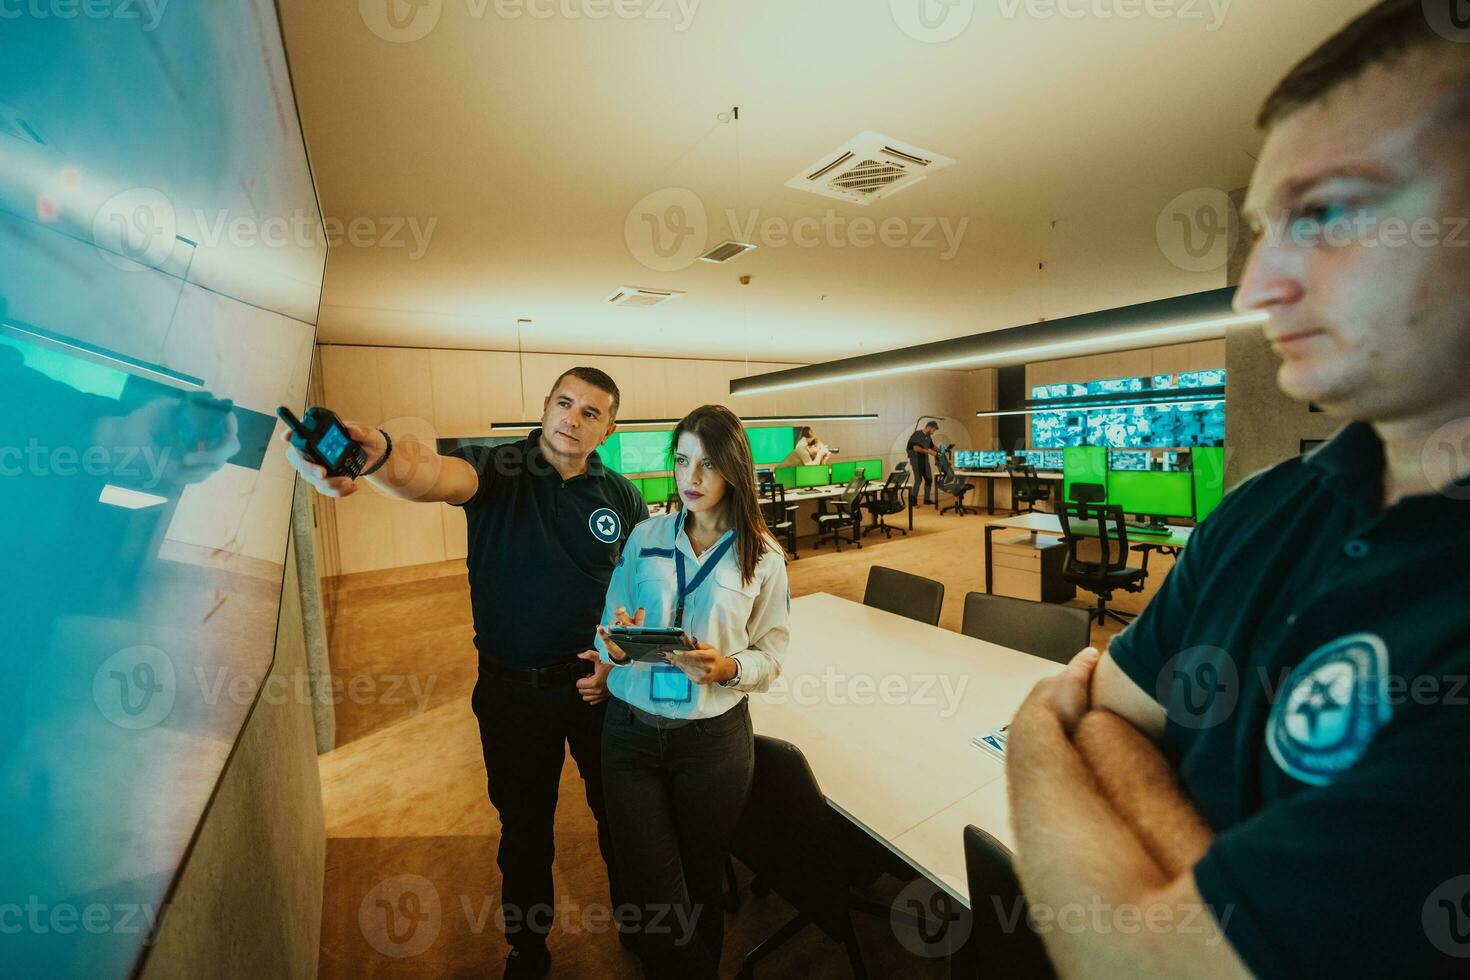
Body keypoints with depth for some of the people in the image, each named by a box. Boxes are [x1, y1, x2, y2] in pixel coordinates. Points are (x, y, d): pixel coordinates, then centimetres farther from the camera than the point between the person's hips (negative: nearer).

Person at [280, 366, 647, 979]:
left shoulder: (622, 497, -6)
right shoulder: (498, 470, -12)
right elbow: (436, 476, -35)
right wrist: (376, 453, -56)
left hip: (599, 683, 2)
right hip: (512, 690, -1)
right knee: (524, 826, 20)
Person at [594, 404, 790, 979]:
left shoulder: (762, 556, -5)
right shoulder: (645, 537, -1)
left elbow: (771, 656, -3)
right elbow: (610, 630, 3)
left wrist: (728, 667, -22)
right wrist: (617, 647, -19)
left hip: (714, 738, 0)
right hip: (631, 730, 1)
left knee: (701, 885, 19)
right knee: (654, 894, 7)